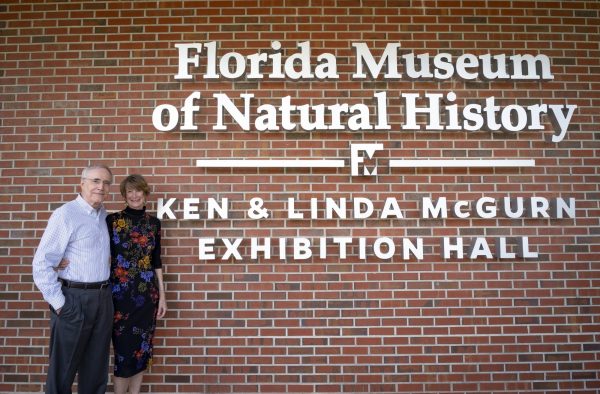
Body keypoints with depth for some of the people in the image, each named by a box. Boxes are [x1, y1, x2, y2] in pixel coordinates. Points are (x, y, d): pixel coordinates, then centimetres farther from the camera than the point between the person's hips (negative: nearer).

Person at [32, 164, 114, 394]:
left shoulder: (104, 216, 8)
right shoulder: (66, 215, -12)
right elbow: (41, 263, -15)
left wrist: (104, 292, 9)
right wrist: (58, 303, -14)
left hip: (103, 297, 6)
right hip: (75, 298, -6)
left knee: (96, 366, 17)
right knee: (64, 367, 9)